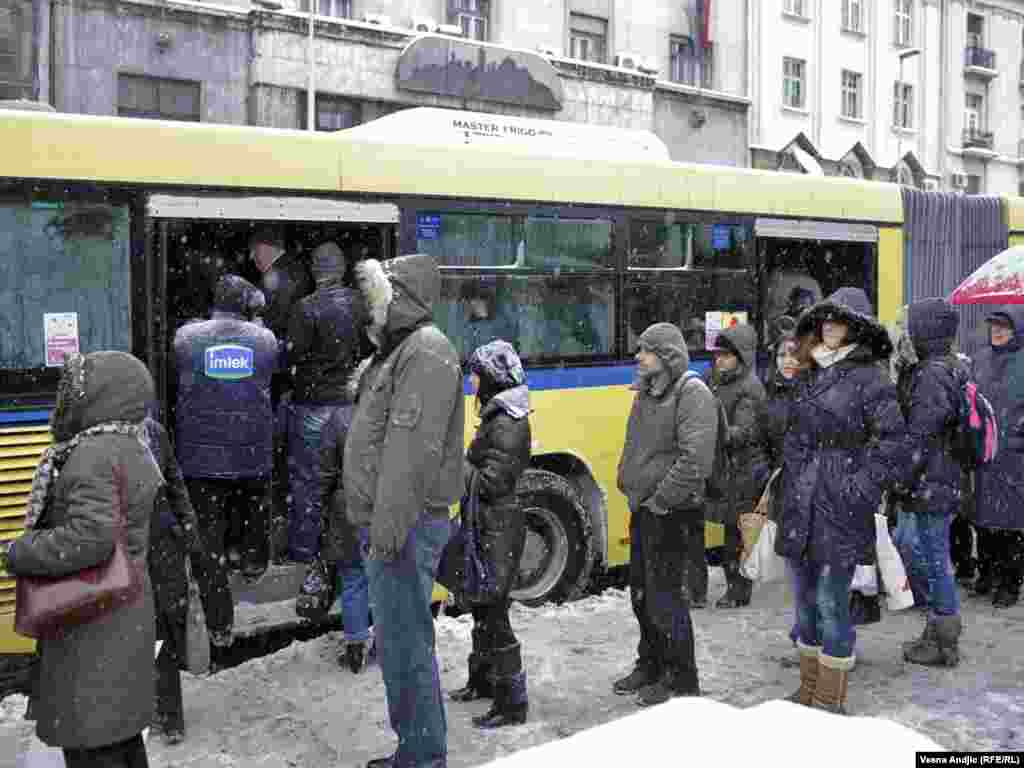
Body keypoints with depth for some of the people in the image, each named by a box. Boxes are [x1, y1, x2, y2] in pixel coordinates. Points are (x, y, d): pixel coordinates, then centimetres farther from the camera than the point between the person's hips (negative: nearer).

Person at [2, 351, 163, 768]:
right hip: (125, 619, 9)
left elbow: (90, 537, -29)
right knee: (120, 727, 20)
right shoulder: (131, 450, 11)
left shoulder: (95, 455, -19)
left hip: (93, 629, -9)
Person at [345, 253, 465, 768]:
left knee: (405, 644, -3)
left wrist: (389, 524, -25)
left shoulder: (426, 349, -14)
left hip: (406, 528, -10)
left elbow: (413, 446, -23)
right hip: (390, 524, 10)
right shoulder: (397, 350, 19)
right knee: (396, 642, 17)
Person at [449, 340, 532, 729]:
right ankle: (483, 680, 36)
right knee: (481, 606, 20)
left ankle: (513, 703, 5)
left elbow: (491, 482, -22)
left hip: (501, 526, -10)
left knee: (494, 612, -5)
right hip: (487, 523, 10)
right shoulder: (496, 415, 11)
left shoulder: (507, 423, -19)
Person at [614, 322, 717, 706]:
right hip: (642, 511, 9)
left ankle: (681, 679, 12)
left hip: (673, 515, -9)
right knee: (642, 594, 17)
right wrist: (630, 487, 11)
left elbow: (695, 459, -24)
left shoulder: (693, 394, -15)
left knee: (666, 597, -3)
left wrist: (660, 500, -19)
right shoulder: (647, 393, 12)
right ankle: (650, 665, 33)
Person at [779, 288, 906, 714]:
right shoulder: (815, 377, 13)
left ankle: (829, 703, 14)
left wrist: (861, 489, -14)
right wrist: (789, 486, 14)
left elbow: (894, 442, -13)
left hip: (839, 515, -7)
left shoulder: (870, 378, -8)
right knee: (806, 603, 16)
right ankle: (808, 690, 31)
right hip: (801, 510, 7)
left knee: (831, 606, 0)